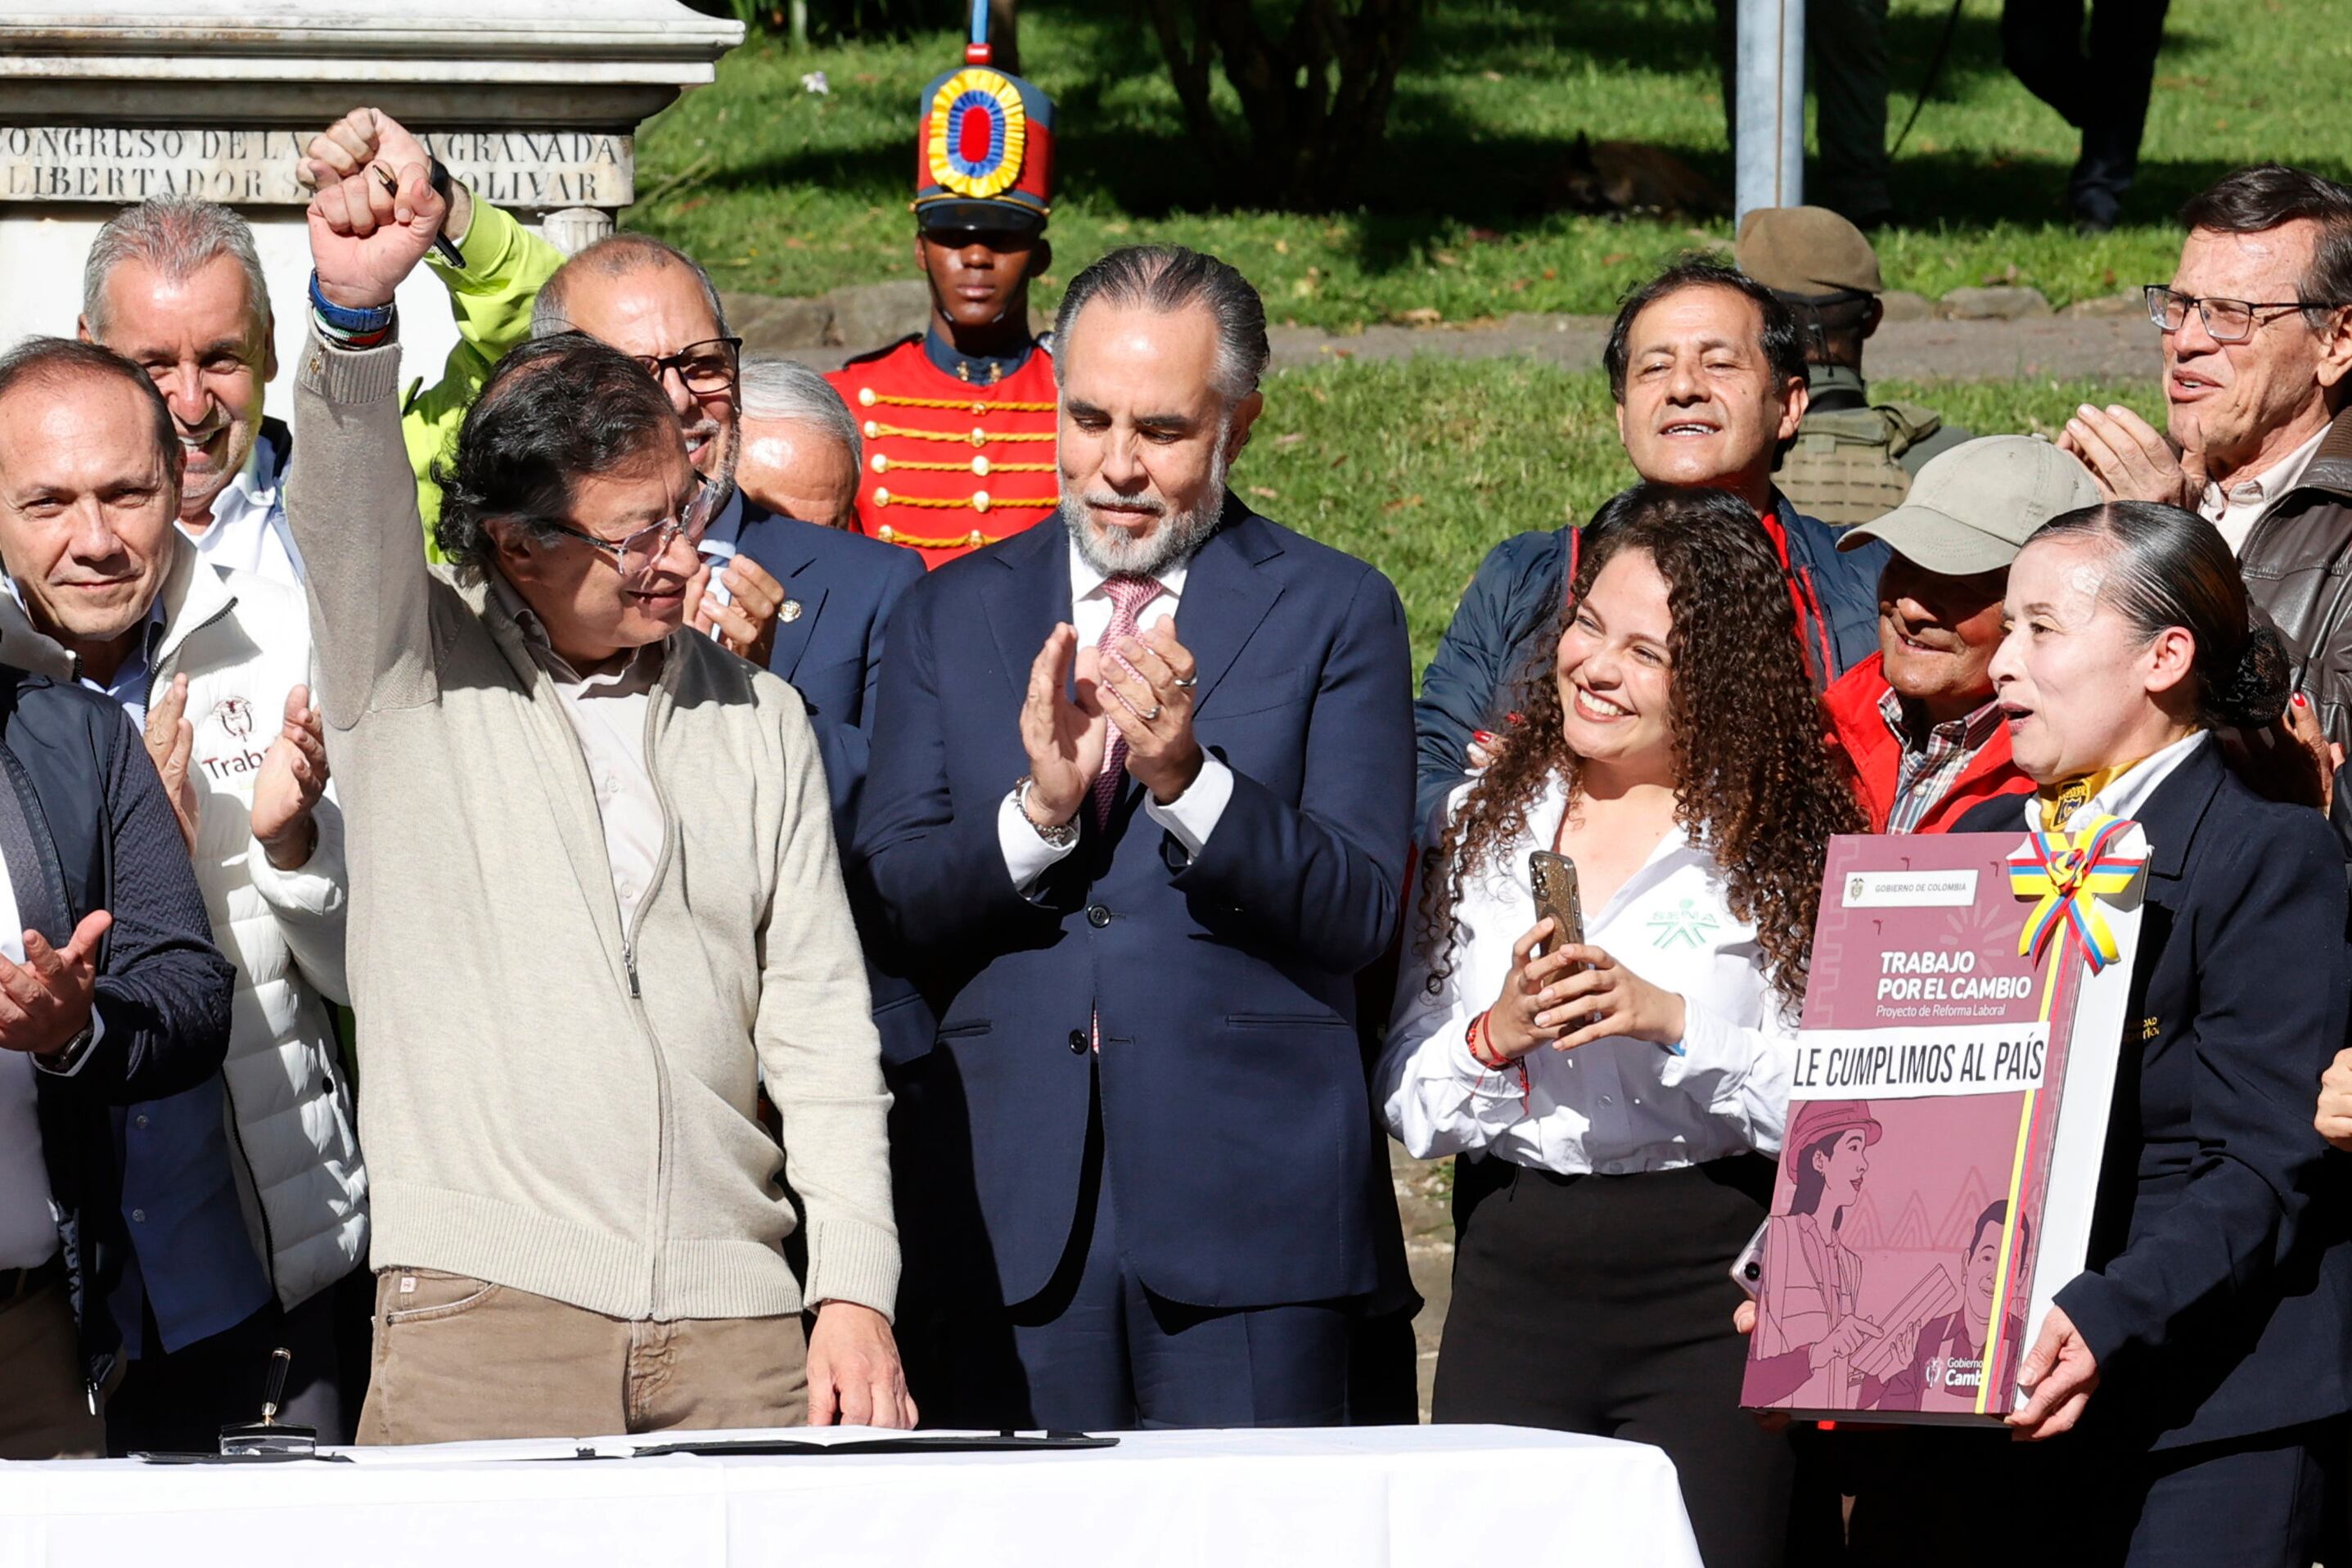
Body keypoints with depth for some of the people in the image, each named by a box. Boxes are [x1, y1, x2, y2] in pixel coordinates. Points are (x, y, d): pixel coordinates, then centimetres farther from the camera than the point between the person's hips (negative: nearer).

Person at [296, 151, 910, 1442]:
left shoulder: (757, 719, 17)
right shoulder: (412, 674, 8)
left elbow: (820, 1030, 13)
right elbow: (346, 510, -13)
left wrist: (856, 1295, 3)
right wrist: (355, 310, -33)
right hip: (479, 1308, -3)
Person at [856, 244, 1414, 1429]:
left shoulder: (1336, 613, 5)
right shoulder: (952, 614, 13)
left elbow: (1358, 913, -3)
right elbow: (885, 905, 5)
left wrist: (1188, 780, -19)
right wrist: (1037, 809, -13)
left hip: (1248, 1209, -2)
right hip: (1008, 1217, 2)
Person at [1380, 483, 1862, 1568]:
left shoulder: (1790, 854, -2)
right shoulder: (1482, 829, 9)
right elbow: (1408, 1108, 8)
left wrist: (1675, 1022, -17)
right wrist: (1497, 1039, -11)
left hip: (1708, 1293, -3)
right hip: (1509, 1285, 3)